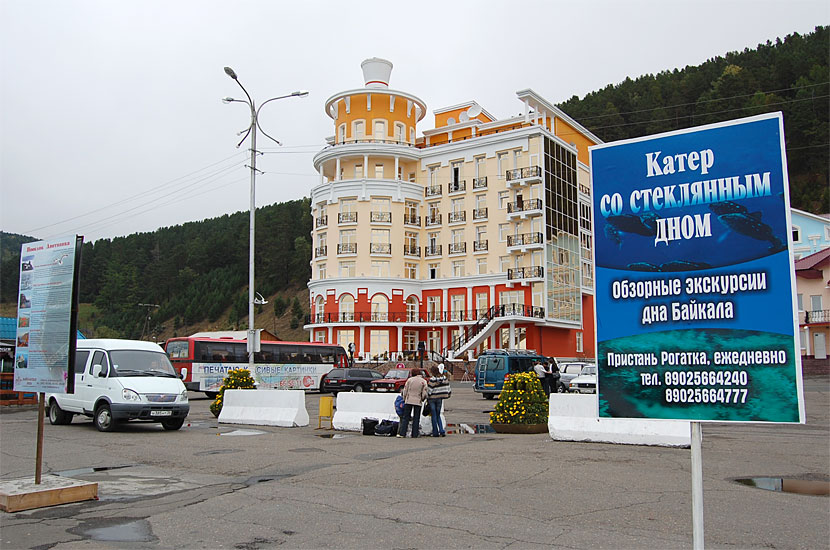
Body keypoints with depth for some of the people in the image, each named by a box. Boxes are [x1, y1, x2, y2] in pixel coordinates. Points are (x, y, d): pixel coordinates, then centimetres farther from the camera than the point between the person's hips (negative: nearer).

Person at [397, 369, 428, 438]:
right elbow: (424, 393, -2)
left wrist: (404, 399, 16)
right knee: (416, 418, 8)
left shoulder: (409, 380, 0)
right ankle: (414, 434, 5)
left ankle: (402, 433, 0)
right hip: (418, 401, 0)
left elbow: (405, 391, 3)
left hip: (408, 401, 0)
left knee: (406, 417, 5)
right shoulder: (423, 381, 0)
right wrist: (422, 399, 16)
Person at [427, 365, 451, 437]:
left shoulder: (432, 380, -16)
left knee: (434, 416, 5)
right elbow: (448, 387, 4)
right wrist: (448, 394, 18)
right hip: (440, 399, 5)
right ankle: (442, 431, 3)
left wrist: (427, 398, 1)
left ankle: (435, 433, 8)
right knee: (438, 415, 16)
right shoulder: (444, 378, 0)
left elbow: (429, 390, -13)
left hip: (432, 398, -5)